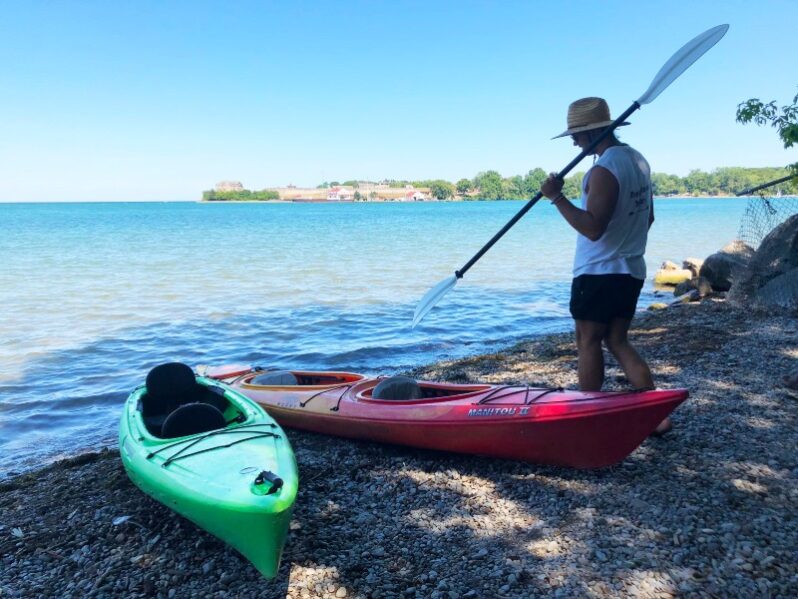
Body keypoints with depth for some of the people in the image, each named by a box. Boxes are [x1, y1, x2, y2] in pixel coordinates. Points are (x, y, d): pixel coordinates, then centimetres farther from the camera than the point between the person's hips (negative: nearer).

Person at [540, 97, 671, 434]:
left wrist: (557, 197, -23)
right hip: (632, 270, 9)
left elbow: (593, 229, -26)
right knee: (617, 342, 15)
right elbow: (647, 217, 18)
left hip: (599, 272, -9)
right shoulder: (638, 160, 10)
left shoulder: (603, 170, -20)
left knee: (588, 342, 5)